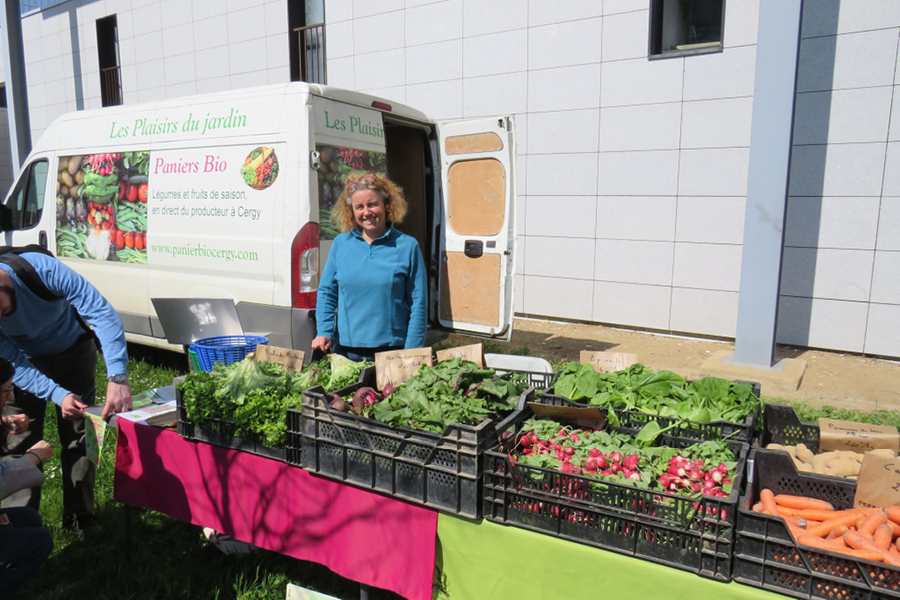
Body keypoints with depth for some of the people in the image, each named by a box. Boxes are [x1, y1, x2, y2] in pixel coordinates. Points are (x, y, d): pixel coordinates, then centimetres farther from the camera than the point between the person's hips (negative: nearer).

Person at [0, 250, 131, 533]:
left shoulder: (42, 270, -37)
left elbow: (103, 313, -39)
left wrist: (118, 377, -48)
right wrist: (58, 395, -37)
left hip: (73, 351, -1)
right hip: (26, 361, 2)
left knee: (78, 436, 0)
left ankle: (80, 517, 12)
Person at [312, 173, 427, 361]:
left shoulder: (407, 246, -3)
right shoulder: (340, 244, 6)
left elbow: (418, 305, -4)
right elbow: (326, 292, 12)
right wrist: (324, 332, -3)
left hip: (391, 351, -2)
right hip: (345, 351, 3)